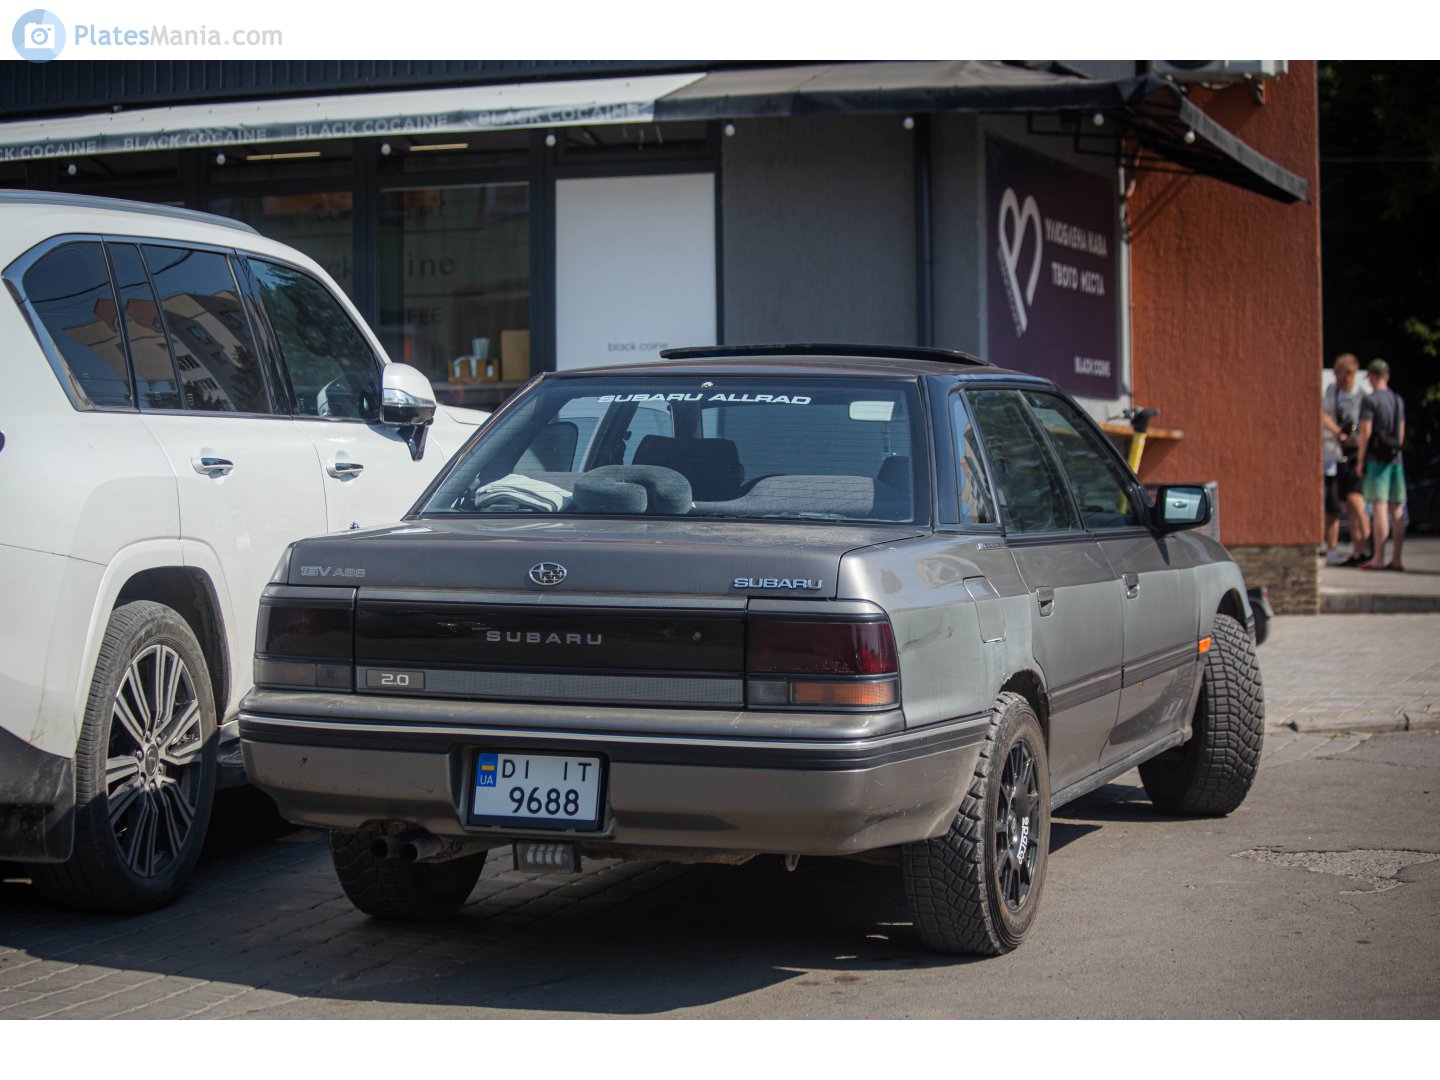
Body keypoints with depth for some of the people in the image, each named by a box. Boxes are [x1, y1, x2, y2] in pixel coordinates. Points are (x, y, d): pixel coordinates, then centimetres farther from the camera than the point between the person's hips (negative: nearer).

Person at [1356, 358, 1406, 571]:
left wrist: (1360, 459, -7)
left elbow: (1366, 431, -12)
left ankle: (1378, 558, -12)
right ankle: (1396, 558, 6)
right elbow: (1401, 431, 18)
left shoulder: (1370, 400, -8)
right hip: (1396, 458, 6)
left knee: (1380, 507, -9)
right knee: (1397, 508, 6)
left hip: (1376, 458, -6)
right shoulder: (1398, 400, 13)